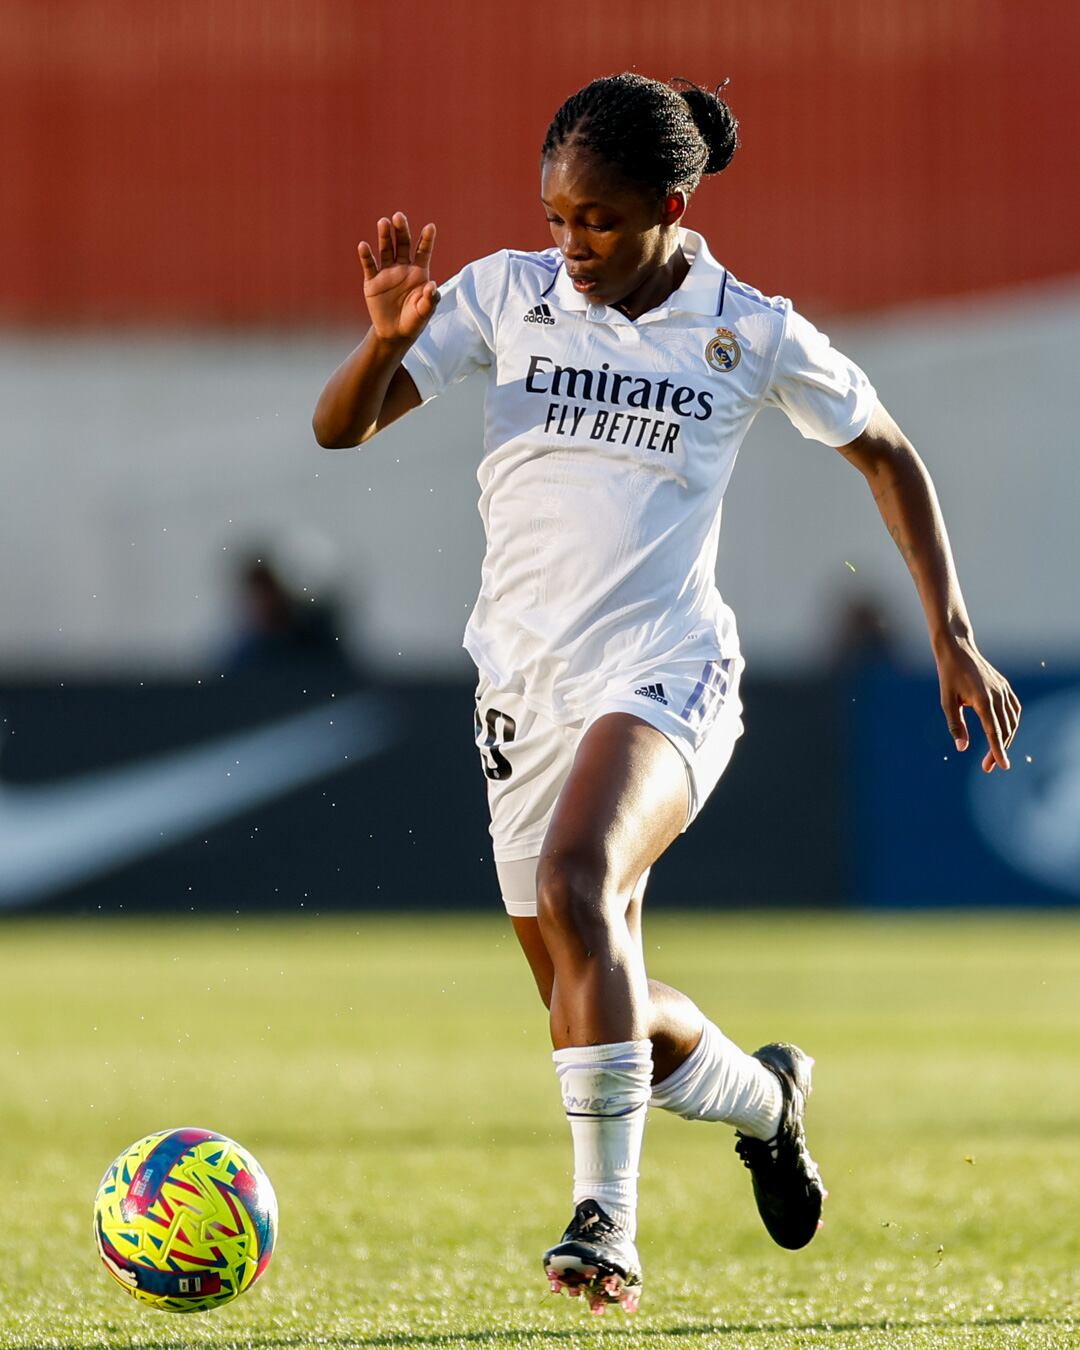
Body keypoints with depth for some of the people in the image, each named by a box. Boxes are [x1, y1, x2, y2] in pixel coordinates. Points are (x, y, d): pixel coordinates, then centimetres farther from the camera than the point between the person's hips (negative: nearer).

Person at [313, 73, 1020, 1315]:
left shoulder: (752, 337, -2)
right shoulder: (507, 295, 3)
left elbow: (885, 457, 13)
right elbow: (340, 427, 0)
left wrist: (952, 634, 7)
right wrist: (389, 335, -22)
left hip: (662, 676, -4)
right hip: (524, 688, 4)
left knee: (575, 888, -33)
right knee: (597, 1015, 9)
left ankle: (606, 1219, -33)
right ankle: (763, 1096, 42)